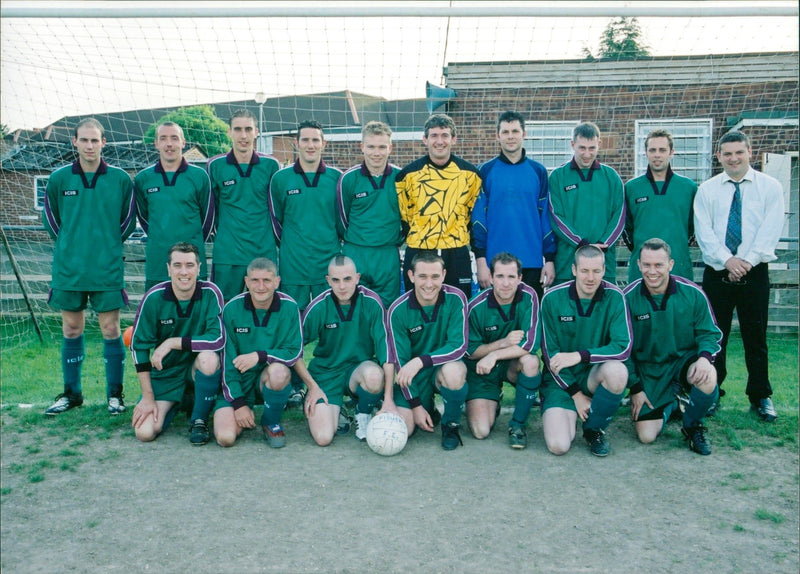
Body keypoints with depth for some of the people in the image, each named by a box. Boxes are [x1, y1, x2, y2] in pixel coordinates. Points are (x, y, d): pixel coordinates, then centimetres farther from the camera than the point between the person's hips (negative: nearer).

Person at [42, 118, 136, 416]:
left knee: (111, 330, 2)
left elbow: (128, 221, 9)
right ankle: (71, 393, 24)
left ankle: (114, 394, 15)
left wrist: (108, 244, 8)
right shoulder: (59, 178, 1)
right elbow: (50, 219, 13)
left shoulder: (120, 179, -1)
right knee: (71, 330, 10)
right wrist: (70, 245, 12)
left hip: (108, 270, -1)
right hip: (68, 270, 2)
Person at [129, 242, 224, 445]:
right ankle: (177, 403, 20)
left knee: (209, 358, -36)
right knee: (144, 433, -14)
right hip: (165, 372, 2)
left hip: (197, 367, -1)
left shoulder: (210, 293, -16)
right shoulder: (154, 298, -13)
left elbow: (218, 340, -24)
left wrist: (173, 342, -26)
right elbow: (139, 346, -6)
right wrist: (148, 397, -7)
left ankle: (199, 420, -9)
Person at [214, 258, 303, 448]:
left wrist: (260, 356, -26)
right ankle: (245, 417, 17)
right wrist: (238, 403, -11)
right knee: (225, 438, -20)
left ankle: (271, 422, -6)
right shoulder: (232, 309, -7)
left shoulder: (289, 307, -9)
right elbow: (227, 360, -5)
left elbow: (295, 353, -10)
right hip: (237, 382, 1)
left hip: (271, 377, 0)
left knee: (278, 371, -37)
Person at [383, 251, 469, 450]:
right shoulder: (397, 311, -14)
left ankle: (451, 425, -6)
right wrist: (416, 406, -12)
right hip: (413, 375, 1)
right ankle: (427, 408, 19)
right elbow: (400, 362, -9)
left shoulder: (455, 298, -15)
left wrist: (420, 361, -32)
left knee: (453, 372, -36)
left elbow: (459, 346, -20)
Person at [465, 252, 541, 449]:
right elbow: (470, 351, -9)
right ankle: (494, 402, 22)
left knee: (531, 361, -35)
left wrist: (494, 355, -30)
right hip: (481, 371, -1)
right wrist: (504, 342, -22)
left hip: (512, 365, 1)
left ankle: (517, 424, -13)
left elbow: (531, 344, -22)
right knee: (481, 431, -16)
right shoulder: (477, 307, -17)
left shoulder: (528, 297, -16)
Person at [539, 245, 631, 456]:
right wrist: (576, 394, -10)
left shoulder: (614, 297, -9)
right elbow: (550, 353, -6)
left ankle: (594, 429, -5)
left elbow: (624, 347, -17)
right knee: (558, 446, -21)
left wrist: (580, 356, -25)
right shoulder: (553, 298, -10)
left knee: (617, 371, -34)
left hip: (595, 375, 2)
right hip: (561, 378, -2)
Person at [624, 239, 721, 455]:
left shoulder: (692, 294, -9)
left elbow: (709, 333, 0)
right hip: (647, 370, 0)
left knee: (708, 379, -36)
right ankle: (670, 403, 28)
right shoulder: (628, 298, -10)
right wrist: (635, 388, -3)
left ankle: (692, 426, -1)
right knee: (647, 436, -9)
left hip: (683, 361, 0)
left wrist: (705, 356, -23)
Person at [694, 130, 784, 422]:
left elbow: (770, 230, -6)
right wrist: (727, 259, -16)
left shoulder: (770, 186, 4)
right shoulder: (707, 190, 6)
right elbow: (703, 231, -3)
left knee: (755, 337, 6)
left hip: (755, 273, -1)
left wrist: (746, 261, -16)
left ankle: (760, 397, 19)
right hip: (717, 274, 1)